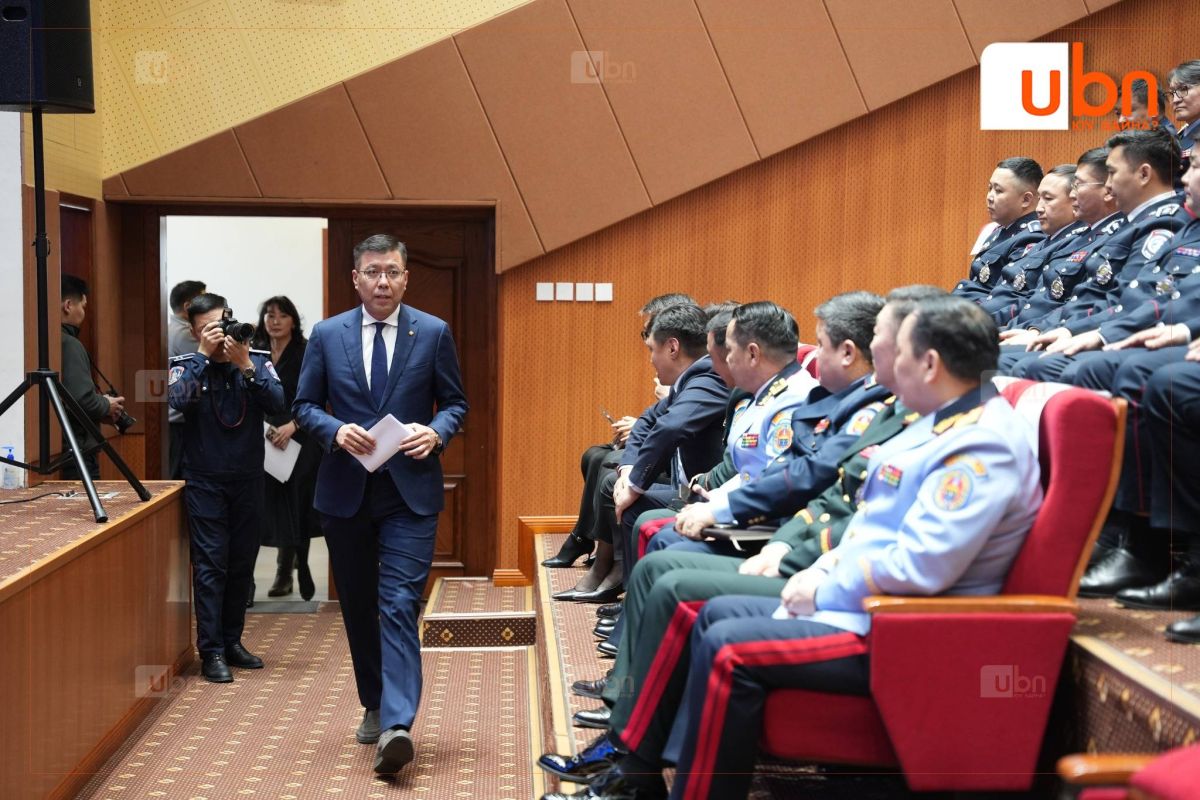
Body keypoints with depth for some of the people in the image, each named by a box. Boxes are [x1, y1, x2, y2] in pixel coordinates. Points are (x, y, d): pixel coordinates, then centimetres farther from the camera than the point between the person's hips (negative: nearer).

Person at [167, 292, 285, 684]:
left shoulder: (257, 360, 1)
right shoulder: (187, 365, -2)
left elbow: (277, 404, -13)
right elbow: (177, 400, -22)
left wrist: (246, 367, -23)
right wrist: (205, 355, -22)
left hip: (248, 479, 3)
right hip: (205, 482, -2)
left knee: (242, 564, 10)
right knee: (210, 565, -5)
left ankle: (232, 641, 22)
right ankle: (211, 651, -1)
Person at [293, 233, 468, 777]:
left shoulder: (433, 333, 2)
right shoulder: (327, 335, 4)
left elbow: (455, 402, 7)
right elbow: (304, 406, 7)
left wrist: (437, 432, -14)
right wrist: (336, 431, -13)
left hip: (409, 491, -3)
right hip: (345, 490, 3)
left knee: (399, 605, -13)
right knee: (358, 606, 13)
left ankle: (396, 726, -19)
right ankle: (374, 705, 31)